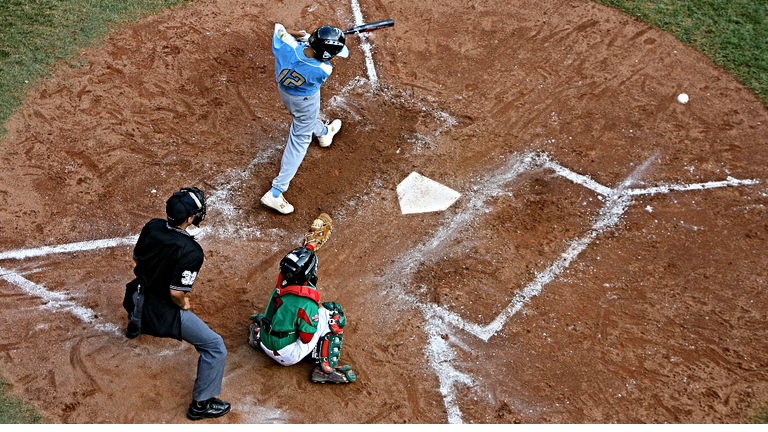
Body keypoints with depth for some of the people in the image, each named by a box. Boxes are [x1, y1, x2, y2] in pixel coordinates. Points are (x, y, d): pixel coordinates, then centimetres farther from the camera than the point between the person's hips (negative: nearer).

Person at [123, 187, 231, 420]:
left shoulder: (152, 227, -10)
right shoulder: (190, 252, -30)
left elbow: (137, 256, 7)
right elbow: (177, 292, -29)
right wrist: (184, 305, -7)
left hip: (136, 301, 8)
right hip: (161, 313, -8)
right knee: (215, 346, 2)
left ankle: (135, 325, 71)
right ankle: (201, 403, 12)